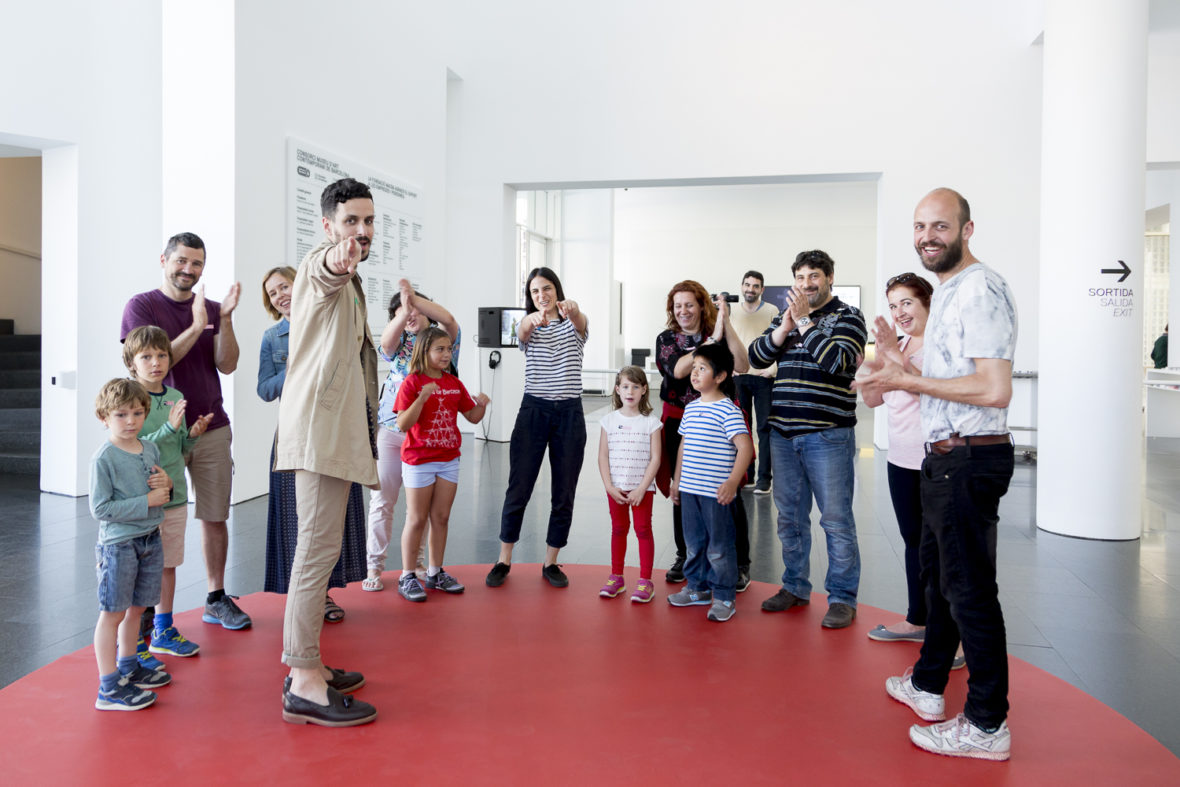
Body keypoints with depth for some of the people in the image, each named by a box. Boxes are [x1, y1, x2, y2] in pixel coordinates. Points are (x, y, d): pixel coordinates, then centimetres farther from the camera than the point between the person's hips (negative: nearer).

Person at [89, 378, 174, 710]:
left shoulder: (151, 449, 7)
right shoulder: (104, 457, -14)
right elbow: (100, 508, -18)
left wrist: (166, 484, -3)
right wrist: (146, 502, -20)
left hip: (150, 540, 7)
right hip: (118, 544, -7)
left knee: (136, 608, 18)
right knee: (112, 614, 1)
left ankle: (128, 667, 34)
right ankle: (109, 687, 7)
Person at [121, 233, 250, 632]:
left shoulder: (211, 309, 9)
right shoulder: (142, 305, 0)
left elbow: (227, 365, -1)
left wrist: (225, 319, -15)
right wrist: (196, 327, -22)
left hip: (212, 428, 4)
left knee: (215, 516, 7)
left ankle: (216, 598, 18)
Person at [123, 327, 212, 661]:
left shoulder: (176, 397, 8)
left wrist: (192, 435, -4)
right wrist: (169, 427, -25)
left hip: (175, 495, 6)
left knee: (168, 564, 15)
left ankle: (163, 631, 29)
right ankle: (131, 643, 11)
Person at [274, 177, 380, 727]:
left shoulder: (347, 280, 24)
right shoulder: (322, 265, -8)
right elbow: (325, 275, -35)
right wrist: (336, 259, -57)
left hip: (335, 427, 10)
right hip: (321, 426, -10)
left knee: (319, 546, 13)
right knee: (319, 547, -12)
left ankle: (305, 666, 22)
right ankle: (304, 685, -9)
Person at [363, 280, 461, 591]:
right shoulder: (399, 343, 9)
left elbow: (448, 319, -16)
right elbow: (386, 341, -15)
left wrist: (414, 299, -23)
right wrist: (404, 311, -30)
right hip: (391, 429, 1)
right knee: (382, 499, 3)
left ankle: (416, 562, 24)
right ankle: (374, 565, 12)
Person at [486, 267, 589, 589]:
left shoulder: (574, 324, 7)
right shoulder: (528, 326, 6)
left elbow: (581, 323, -19)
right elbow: (522, 330, -19)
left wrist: (573, 309, -45)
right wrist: (534, 319, -45)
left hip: (570, 414, 1)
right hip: (533, 411, -1)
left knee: (564, 494, 5)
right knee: (518, 489, 0)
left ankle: (550, 563, 19)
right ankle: (503, 561, 15)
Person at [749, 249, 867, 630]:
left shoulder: (848, 316, -1)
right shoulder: (786, 316, 15)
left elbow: (836, 361, -18)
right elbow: (756, 356, 5)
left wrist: (804, 321, -15)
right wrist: (784, 328, -9)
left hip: (828, 435, -5)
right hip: (783, 432, 6)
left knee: (836, 519, -1)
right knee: (790, 516, 13)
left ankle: (842, 598, 9)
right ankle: (795, 587, 26)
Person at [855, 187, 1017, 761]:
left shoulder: (980, 289, -16)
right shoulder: (947, 290, 16)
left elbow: (994, 390, -25)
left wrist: (909, 380, -18)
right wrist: (902, 375, 12)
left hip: (970, 459, -11)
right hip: (944, 456, 11)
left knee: (969, 587, -3)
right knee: (939, 573, 20)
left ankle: (987, 725, 10)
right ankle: (927, 686, 35)